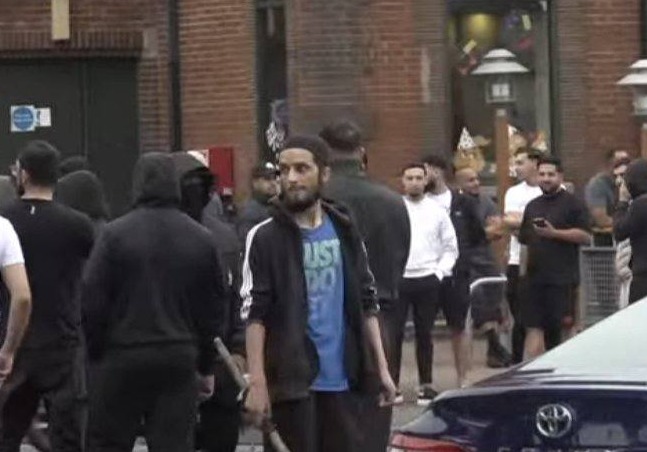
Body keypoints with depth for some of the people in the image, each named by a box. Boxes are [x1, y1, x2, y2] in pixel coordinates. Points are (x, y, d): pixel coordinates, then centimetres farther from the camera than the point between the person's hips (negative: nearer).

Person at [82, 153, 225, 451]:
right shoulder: (201, 239, 5)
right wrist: (206, 368, 16)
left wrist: (94, 354, 4)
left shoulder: (116, 234, -8)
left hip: (122, 359, -3)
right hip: (180, 360, 3)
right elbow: (213, 309, 10)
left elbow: (92, 302, -8)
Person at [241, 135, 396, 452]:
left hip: (341, 378, 4)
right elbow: (254, 315, -8)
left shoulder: (344, 231, 10)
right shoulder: (266, 237, -4)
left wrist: (381, 368, 9)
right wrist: (257, 382, -15)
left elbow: (367, 304, 14)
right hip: (291, 380, -4)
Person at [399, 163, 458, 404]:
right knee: (394, 332, -6)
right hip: (398, 280, -1)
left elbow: (451, 247, 10)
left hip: (427, 280, 2)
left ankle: (425, 384, 14)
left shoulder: (437, 211, 7)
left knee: (424, 334, 7)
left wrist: (440, 272, 0)